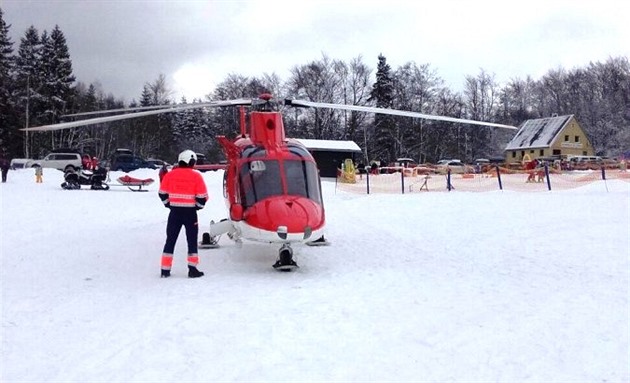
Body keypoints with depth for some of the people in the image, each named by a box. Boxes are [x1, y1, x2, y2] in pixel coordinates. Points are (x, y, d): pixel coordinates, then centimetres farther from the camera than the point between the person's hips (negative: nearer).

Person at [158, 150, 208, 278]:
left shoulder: (170, 175, 2)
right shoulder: (196, 176, -7)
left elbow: (162, 193, 6)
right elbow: (202, 197, -8)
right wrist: (198, 206, 9)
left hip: (175, 212, 3)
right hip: (190, 212, -3)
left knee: (170, 240, 10)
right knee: (192, 240, 7)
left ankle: (165, 270, 12)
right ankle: (192, 269, 5)